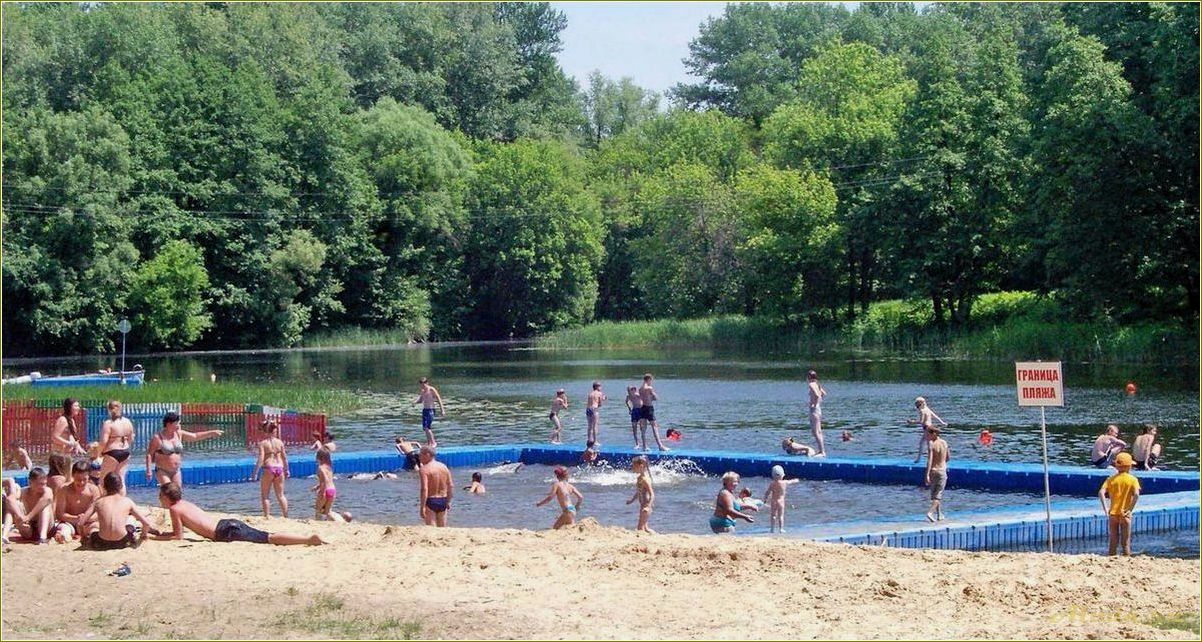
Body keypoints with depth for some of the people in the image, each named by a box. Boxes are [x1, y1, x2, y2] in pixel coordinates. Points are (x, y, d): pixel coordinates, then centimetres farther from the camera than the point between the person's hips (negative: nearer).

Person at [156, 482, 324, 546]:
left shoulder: (174, 509, 2)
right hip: (229, 524, 8)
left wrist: (155, 538, 10)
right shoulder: (185, 503, 27)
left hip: (226, 533, -8)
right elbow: (177, 531, 39)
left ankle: (309, 539, -32)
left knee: (269, 538, -19)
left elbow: (178, 536, 2)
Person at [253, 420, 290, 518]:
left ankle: (267, 516, 3)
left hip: (268, 469, -4)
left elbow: (261, 459, -13)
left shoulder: (263, 443, -6)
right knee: (280, 495, 13)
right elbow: (284, 457, 7)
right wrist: (286, 470, 19)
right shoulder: (279, 442, 4)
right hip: (279, 468, 4)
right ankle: (286, 516, 11)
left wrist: (255, 473, -11)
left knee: (264, 496, 7)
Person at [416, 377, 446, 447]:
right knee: (425, 428, 8)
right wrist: (415, 402, -2)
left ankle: (433, 442, -8)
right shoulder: (422, 391, 10)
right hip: (424, 410, 8)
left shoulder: (432, 390, -11)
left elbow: (439, 399, -9)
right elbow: (420, 400, 21)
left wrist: (442, 410, -13)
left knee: (427, 427, -15)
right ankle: (428, 443, 17)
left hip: (430, 410, -8)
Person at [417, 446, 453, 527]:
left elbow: (424, 489, -21)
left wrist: (422, 507, -21)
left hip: (430, 502, -6)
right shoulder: (444, 467, 6)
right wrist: (448, 502, 18)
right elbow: (451, 486, 9)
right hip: (443, 501, 6)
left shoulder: (424, 469, -14)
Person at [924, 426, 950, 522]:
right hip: (942, 471, 2)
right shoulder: (944, 443, 1)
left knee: (934, 494, 16)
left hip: (933, 471, -2)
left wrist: (927, 475, -26)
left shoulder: (931, 445, -13)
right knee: (938, 495, -1)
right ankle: (931, 512, -22)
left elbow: (929, 460, -22)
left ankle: (939, 514, 26)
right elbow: (948, 458, 12)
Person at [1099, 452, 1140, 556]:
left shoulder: (1111, 479, 3)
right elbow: (1136, 495, -20)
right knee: (1126, 543, 7)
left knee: (1113, 543, 11)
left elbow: (1101, 492, -11)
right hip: (1125, 515, -2)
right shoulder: (1132, 479, -4)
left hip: (1112, 513, 2)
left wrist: (1105, 509, -11)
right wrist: (1130, 509, -15)